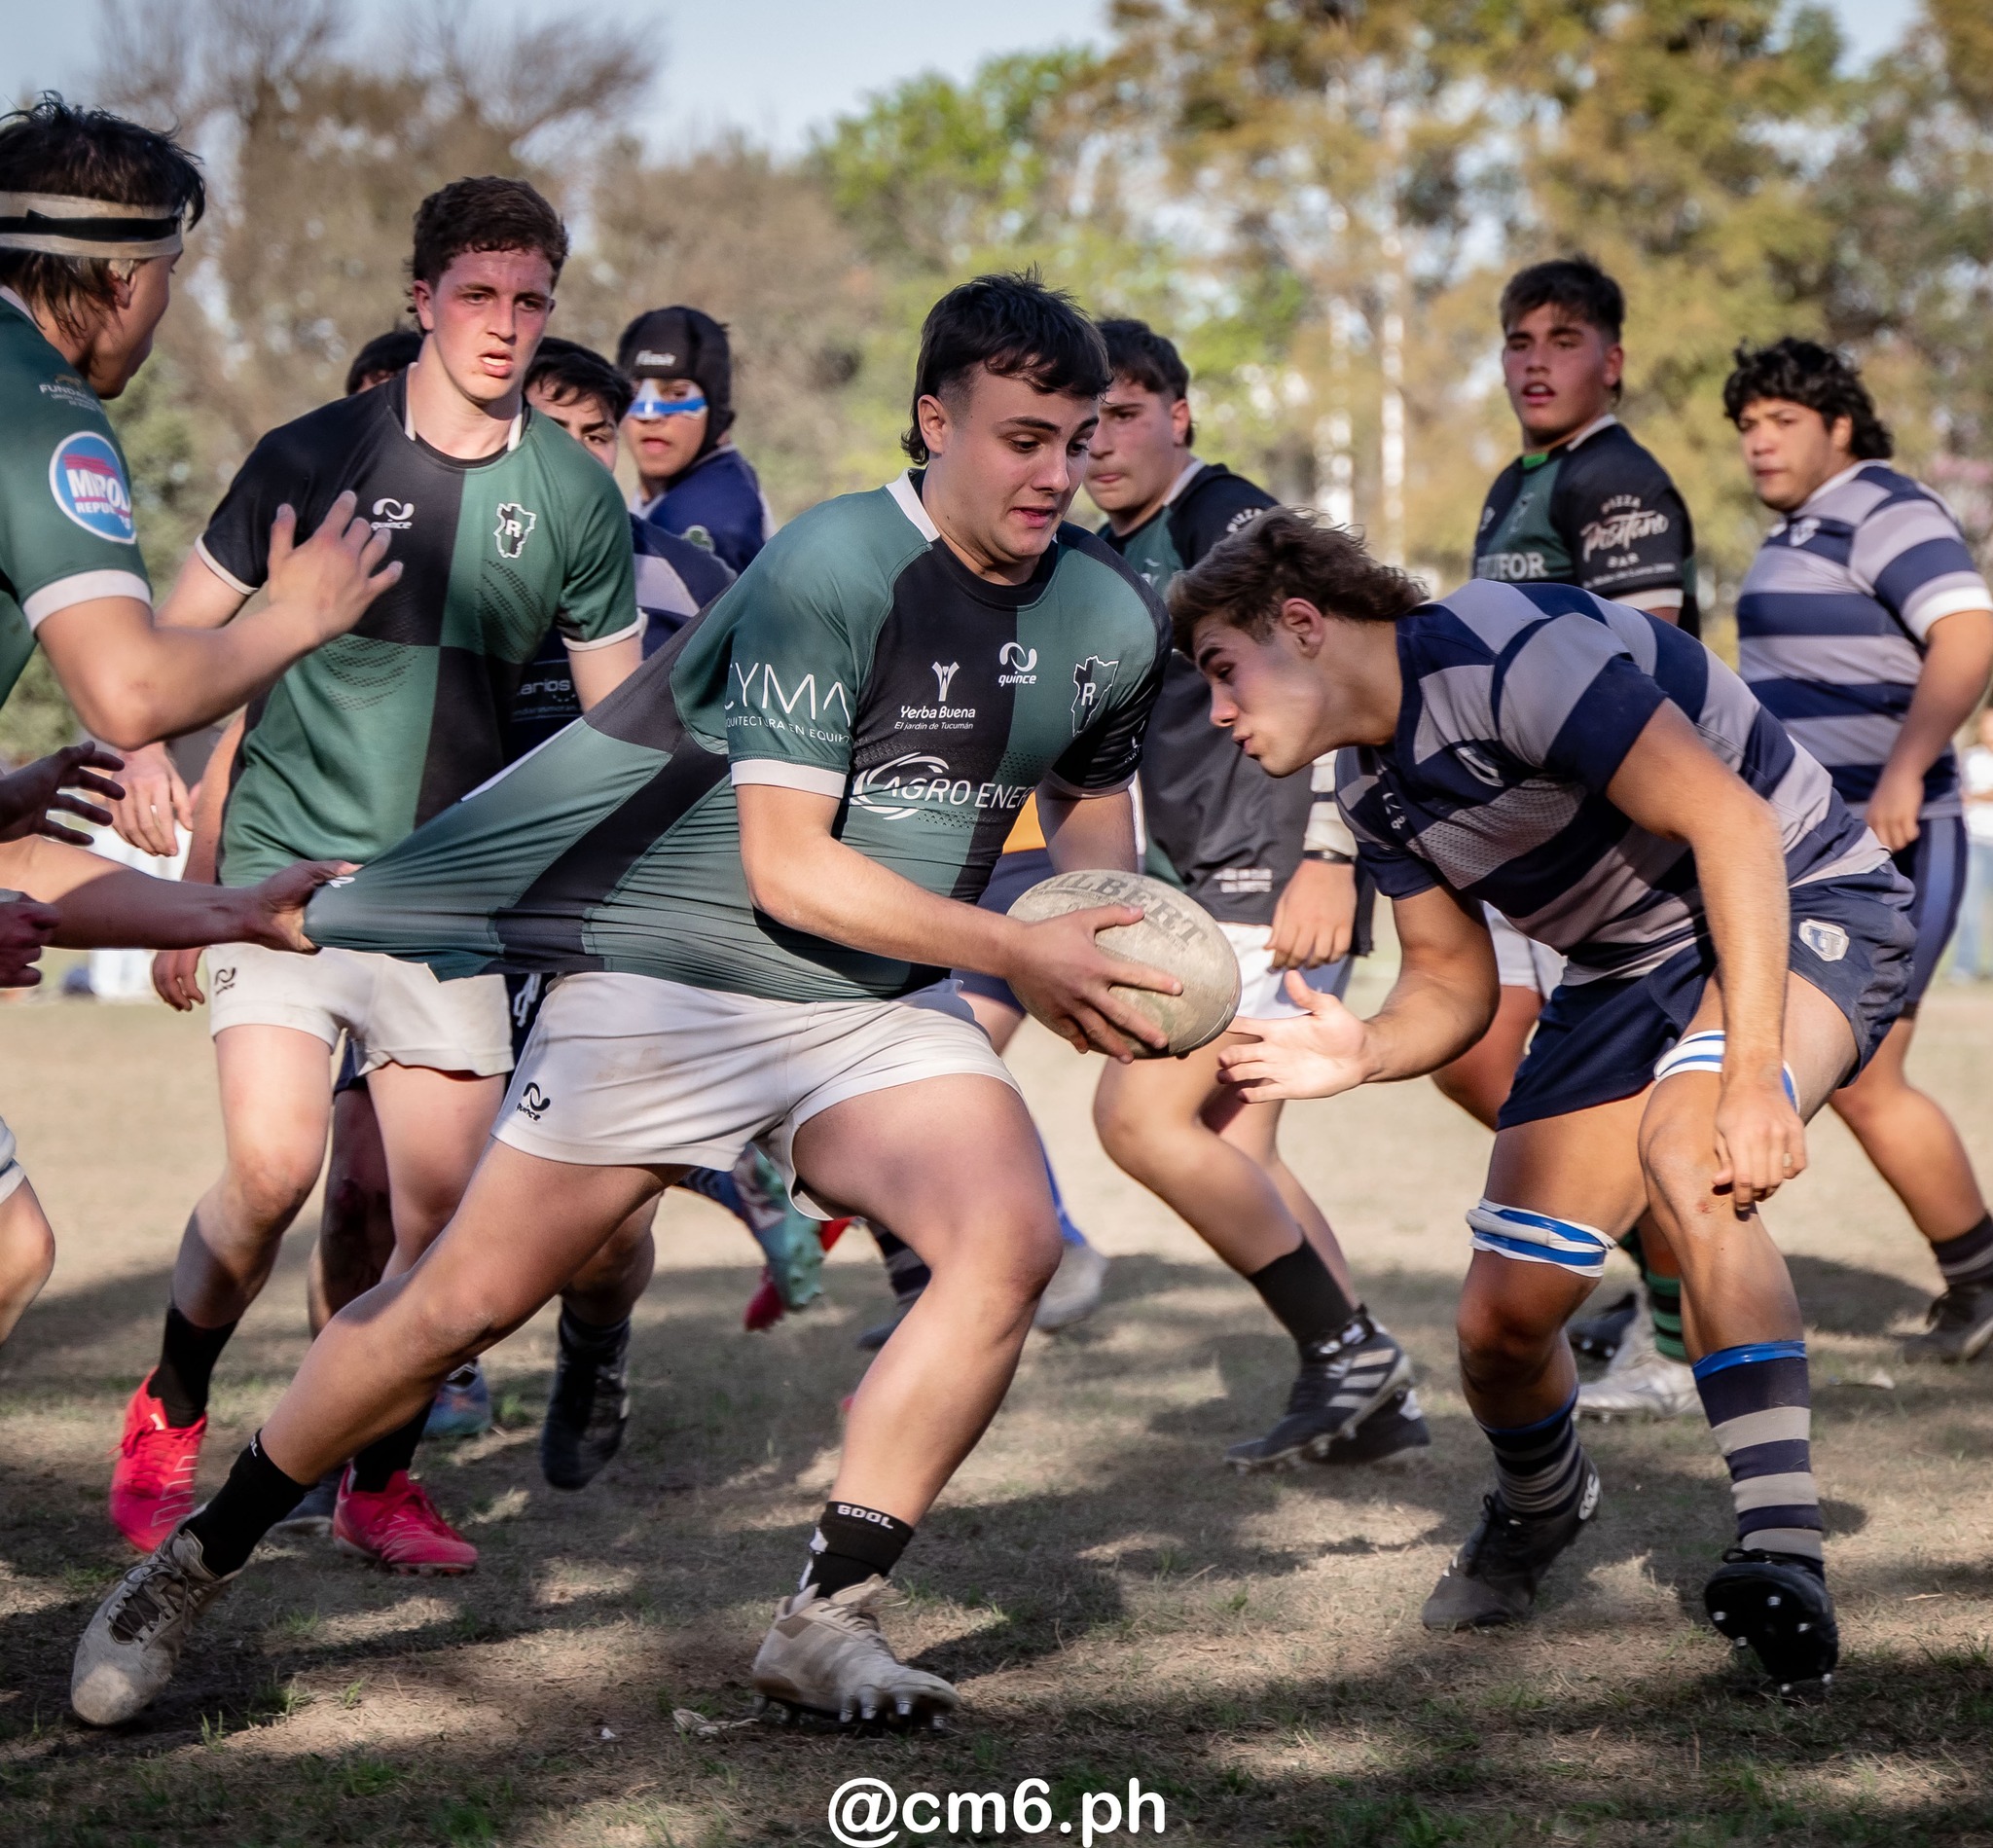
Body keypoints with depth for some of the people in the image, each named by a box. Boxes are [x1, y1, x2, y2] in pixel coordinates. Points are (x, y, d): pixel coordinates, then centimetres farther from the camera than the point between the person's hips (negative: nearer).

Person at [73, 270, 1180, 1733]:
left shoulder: (1109, 614, 1)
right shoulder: (833, 567, -19)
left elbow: (1093, 810, 20)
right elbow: (789, 867, -21)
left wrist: (1097, 944, 0)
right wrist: (1019, 952, -21)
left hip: (885, 1007, 5)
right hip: (675, 978, -5)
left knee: (1012, 1241, -21)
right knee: (466, 1300, -4)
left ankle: (829, 1619, -11)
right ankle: (194, 1565, 16)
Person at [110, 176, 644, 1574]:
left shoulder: (576, 499, 5)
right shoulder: (313, 457, -2)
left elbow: (622, 719, 13)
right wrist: (184, 866, -5)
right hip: (286, 858, -3)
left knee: (441, 1203, -1)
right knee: (274, 1166, -17)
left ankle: (380, 1484, 18)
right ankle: (169, 1418, 9)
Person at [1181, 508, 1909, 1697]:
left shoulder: (1511, 653, -25)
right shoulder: (1372, 782, 3)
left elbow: (1731, 825, -30)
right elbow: (1453, 982, 10)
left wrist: (1753, 1074, -36)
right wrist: (1362, 1053, -14)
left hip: (1801, 903, -8)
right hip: (1630, 969, 8)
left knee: (1686, 1150, -39)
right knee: (1504, 1317, -1)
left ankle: (1785, 1550, -38)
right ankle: (1541, 1504, 34)